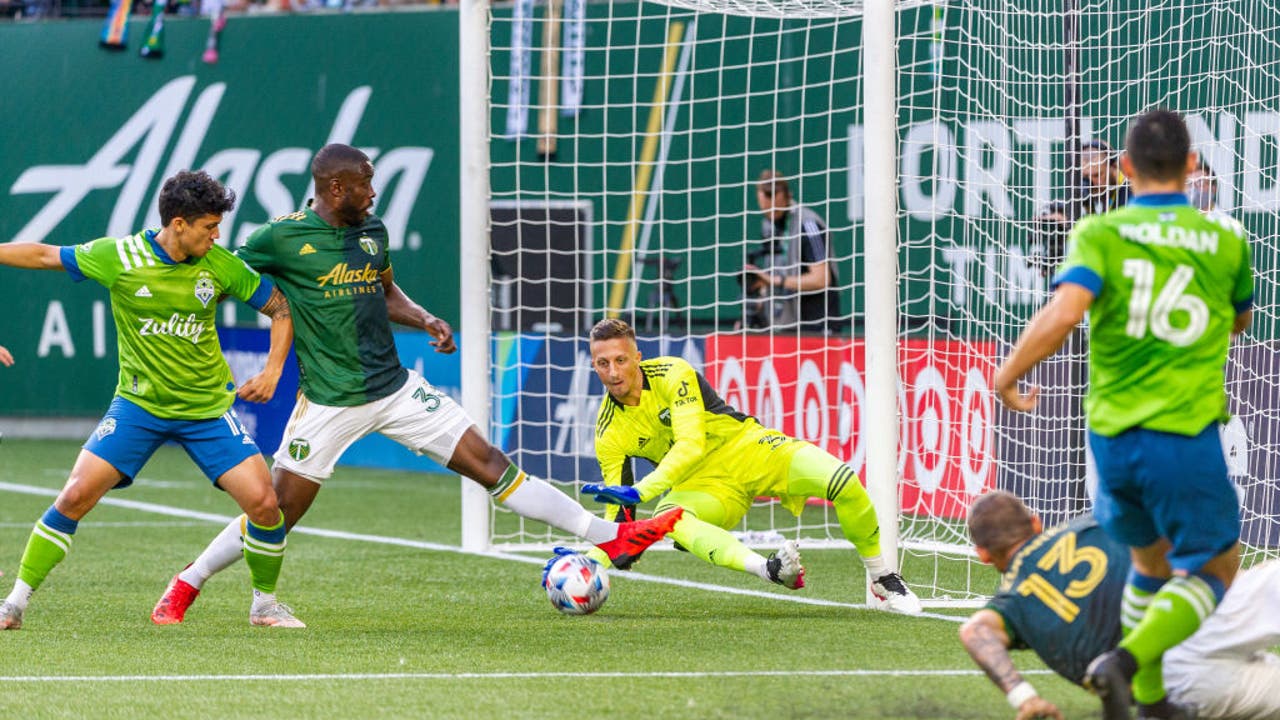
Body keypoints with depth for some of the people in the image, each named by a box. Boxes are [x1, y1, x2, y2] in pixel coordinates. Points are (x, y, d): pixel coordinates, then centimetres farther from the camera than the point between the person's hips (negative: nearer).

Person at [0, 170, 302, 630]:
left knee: (263, 501, -12)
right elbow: (44, 256, 1)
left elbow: (280, 308, 6)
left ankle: (264, 605, 13)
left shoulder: (221, 265, -5)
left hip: (207, 409, 1)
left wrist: (272, 372, -6)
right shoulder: (119, 257, -10)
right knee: (76, 495, -15)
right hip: (138, 404, -1)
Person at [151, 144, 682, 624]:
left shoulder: (373, 231, 9)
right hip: (330, 403, -5)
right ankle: (184, 587, 16)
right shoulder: (284, 237, -10)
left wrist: (425, 320, 6)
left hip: (395, 387, 5)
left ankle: (610, 538, -1)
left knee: (490, 463, 1)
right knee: (275, 515, -4)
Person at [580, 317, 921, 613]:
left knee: (841, 481, -24)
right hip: (703, 485, 2)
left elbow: (691, 445, -29)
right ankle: (768, 569, -52)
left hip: (746, 447, -2)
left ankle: (884, 579, -5)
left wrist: (642, 490, -41)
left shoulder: (672, 374, -18)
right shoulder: (609, 434, -7)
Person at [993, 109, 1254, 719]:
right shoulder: (1225, 241, 1)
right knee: (1213, 569, 9)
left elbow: (1063, 311, -19)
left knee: (1150, 559, 24)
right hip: (1186, 438, -3)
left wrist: (1007, 374, -7)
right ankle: (1128, 660, -13)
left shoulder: (1099, 234, -3)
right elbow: (1239, 320, 20)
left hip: (1111, 435, 3)